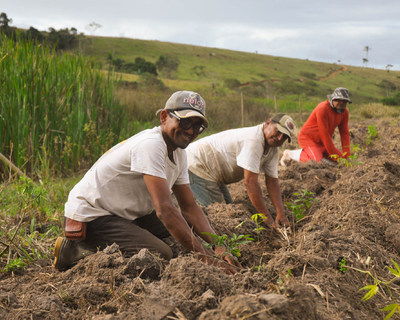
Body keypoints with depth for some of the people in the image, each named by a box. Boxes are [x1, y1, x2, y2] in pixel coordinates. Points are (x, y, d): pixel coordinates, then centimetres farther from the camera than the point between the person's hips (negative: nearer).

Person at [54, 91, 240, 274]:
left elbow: (189, 208, 6)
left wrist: (217, 245, -11)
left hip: (125, 215, 10)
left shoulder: (179, 153, 6)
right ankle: (77, 251, -10)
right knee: (161, 254, -25)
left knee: (187, 229, 4)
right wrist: (205, 257, -30)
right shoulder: (151, 145, -24)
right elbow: (164, 210, -31)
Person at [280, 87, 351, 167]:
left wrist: (346, 155, -12)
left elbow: (344, 133, -2)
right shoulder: (322, 109, -26)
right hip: (308, 137, -9)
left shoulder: (345, 112, -2)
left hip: (321, 142, 9)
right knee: (317, 161, -29)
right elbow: (324, 134, -28)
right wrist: (334, 154, -27)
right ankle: (289, 154, -6)